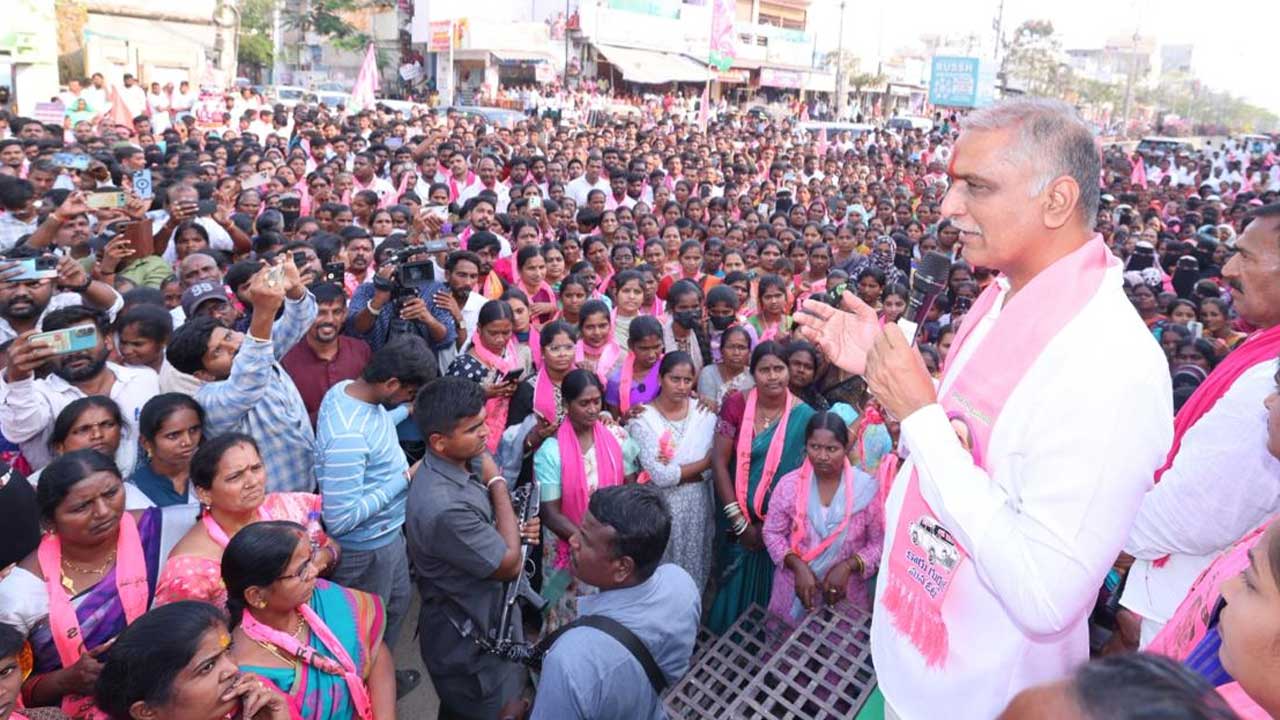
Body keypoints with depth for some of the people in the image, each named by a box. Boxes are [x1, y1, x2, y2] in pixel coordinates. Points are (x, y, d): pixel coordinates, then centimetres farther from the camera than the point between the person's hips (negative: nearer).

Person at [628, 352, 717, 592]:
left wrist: (675, 472, -17)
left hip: (697, 505, 3)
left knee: (693, 570, 15)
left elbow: (714, 466, -5)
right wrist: (703, 463, -10)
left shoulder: (704, 411, -1)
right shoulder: (643, 419, -11)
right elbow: (660, 476, -17)